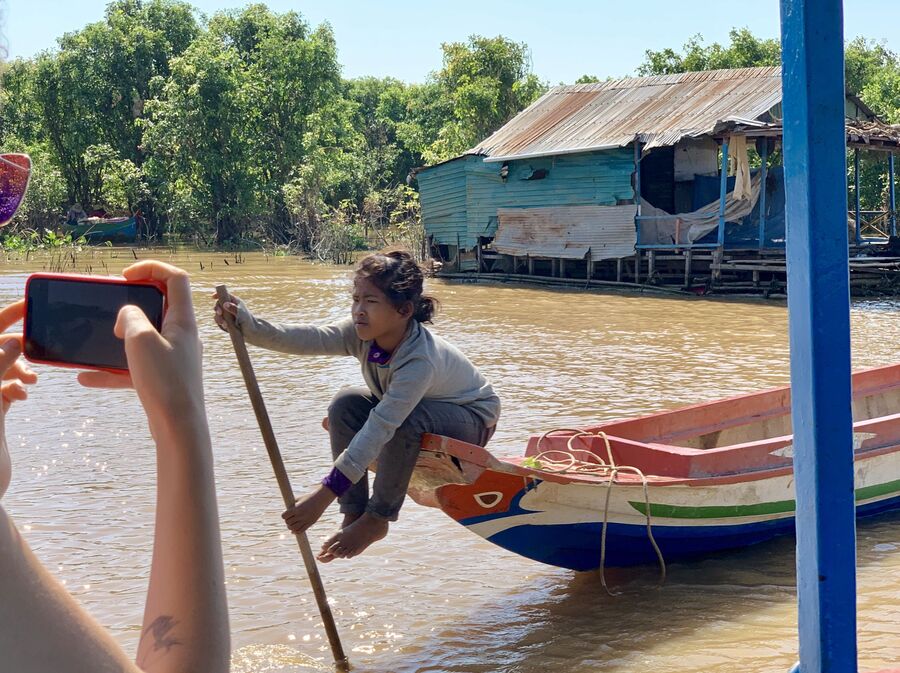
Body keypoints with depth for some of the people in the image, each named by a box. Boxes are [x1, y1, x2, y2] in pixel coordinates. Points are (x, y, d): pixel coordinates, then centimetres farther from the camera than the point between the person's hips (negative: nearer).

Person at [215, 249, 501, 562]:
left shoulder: (421, 360, -39)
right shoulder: (364, 332, -19)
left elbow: (379, 429, -45)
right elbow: (306, 339, -33)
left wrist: (323, 495, -49)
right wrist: (246, 323, -49)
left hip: (472, 421, -7)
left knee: (405, 419, -38)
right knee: (345, 404, -18)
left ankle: (377, 519, -19)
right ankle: (353, 514, -15)